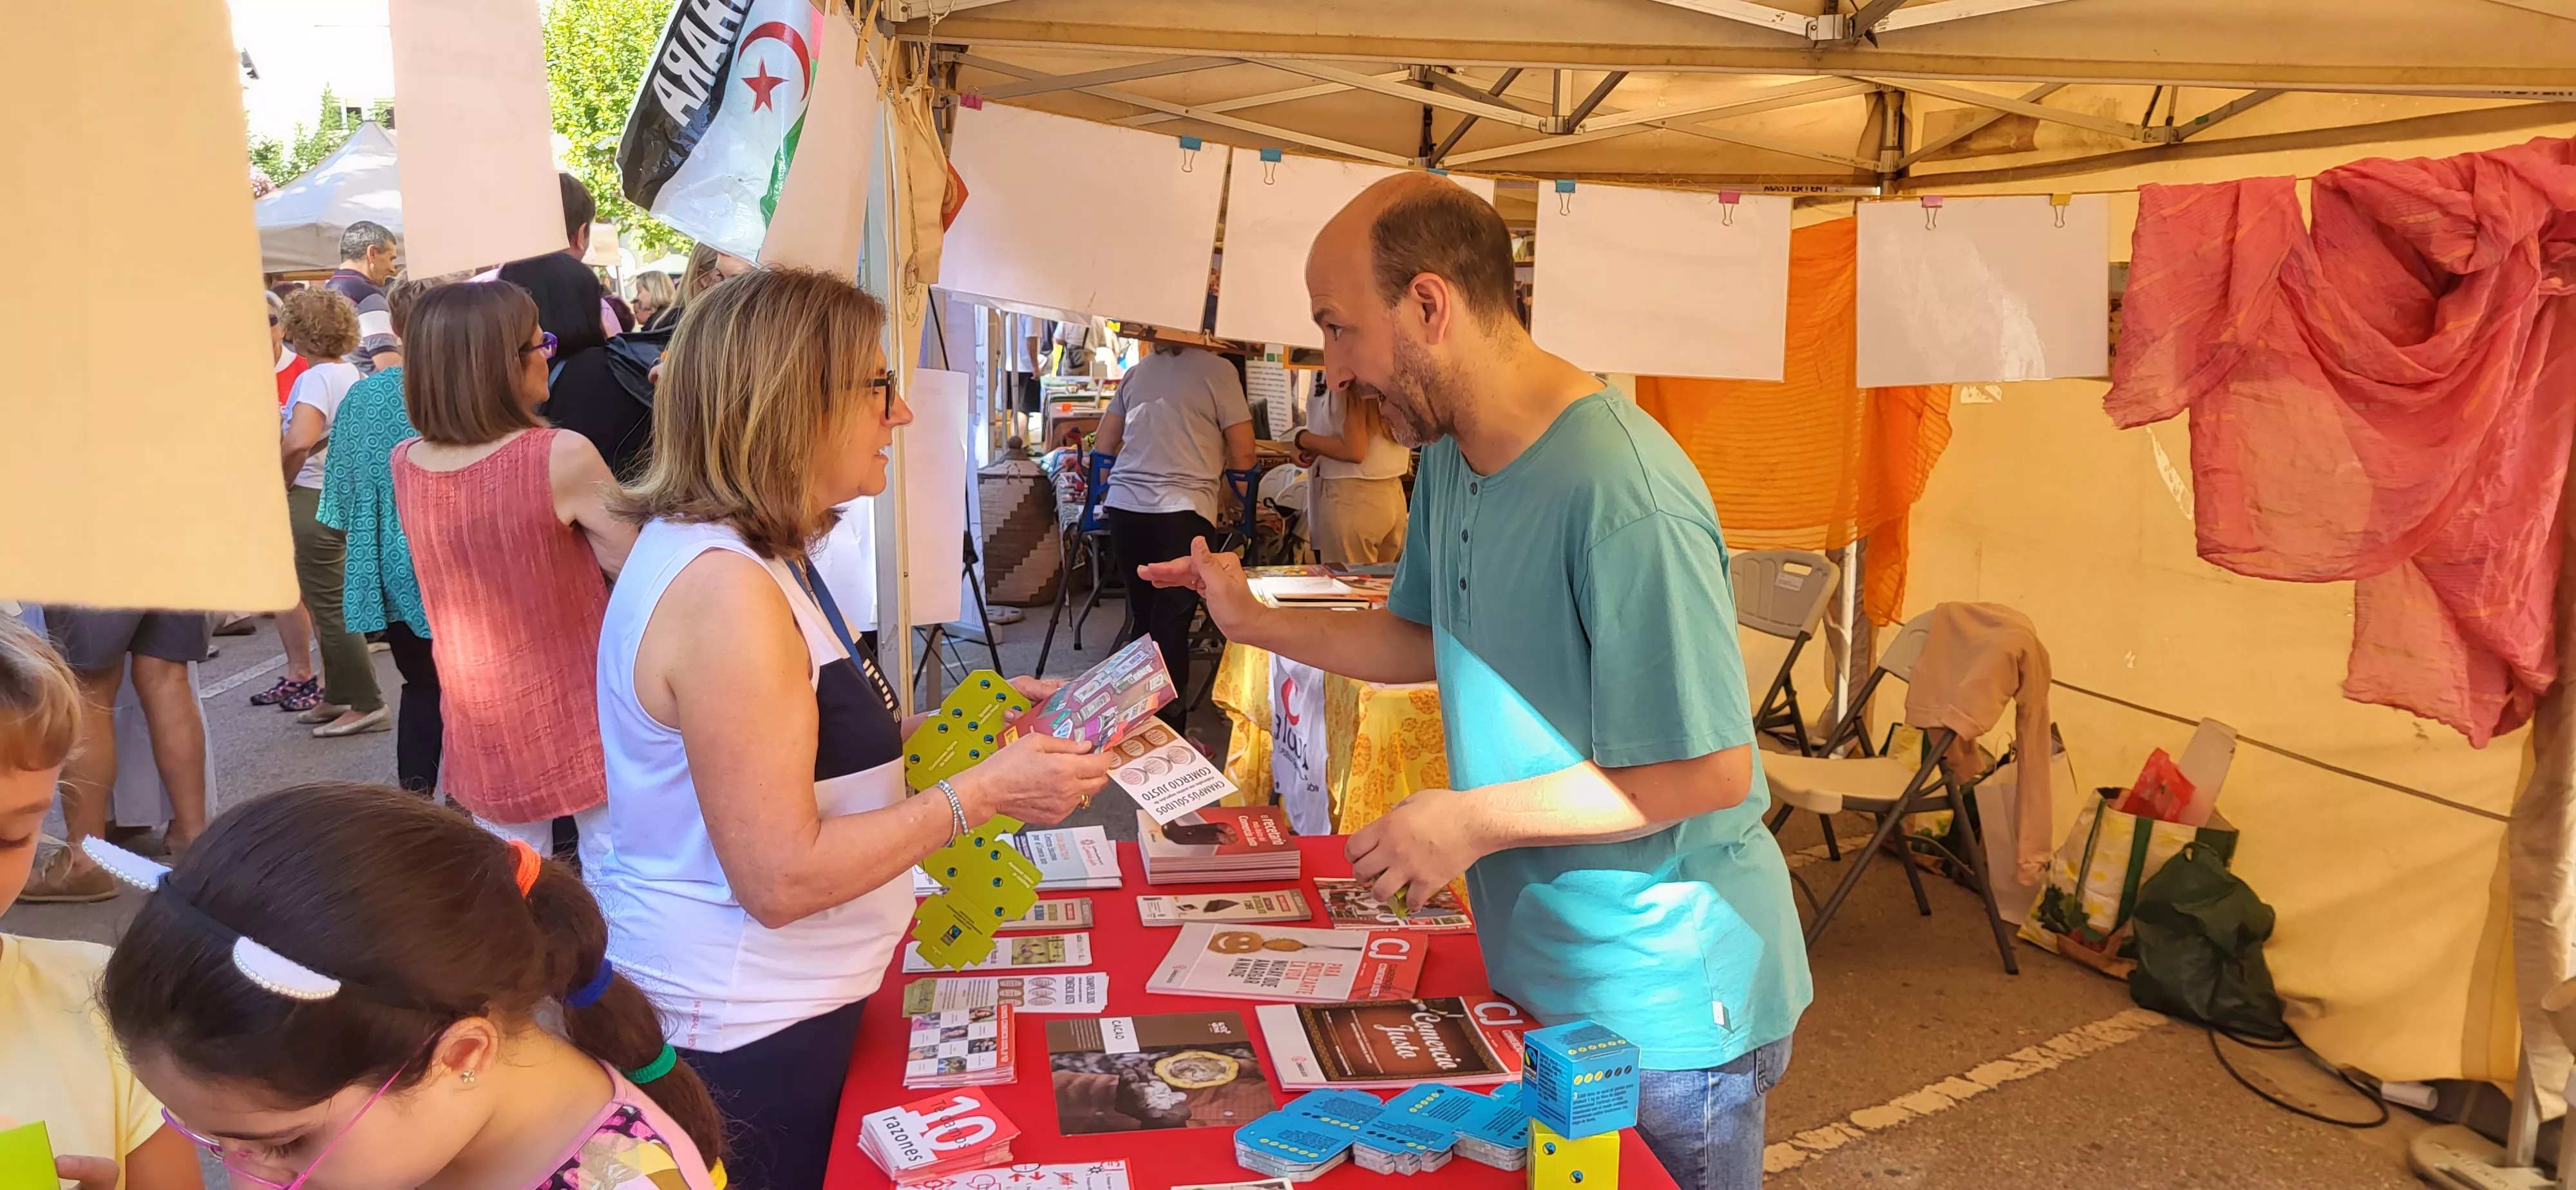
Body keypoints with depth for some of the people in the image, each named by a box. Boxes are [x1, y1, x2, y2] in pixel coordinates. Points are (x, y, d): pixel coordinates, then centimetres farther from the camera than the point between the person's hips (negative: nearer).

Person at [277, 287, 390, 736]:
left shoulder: (317, 378, -17)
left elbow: (297, 442, -31)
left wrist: (282, 483, -16)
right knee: (331, 603, 18)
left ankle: (367, 704, 0)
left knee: (330, 607, -3)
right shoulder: (350, 372, 9)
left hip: (312, 498, -9)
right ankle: (338, 696, 26)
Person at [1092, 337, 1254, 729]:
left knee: (1142, 617, 15)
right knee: (1172, 623, 0)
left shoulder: (1137, 372, 15)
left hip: (1124, 506, 5)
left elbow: (1102, 446, 18)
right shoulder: (1218, 370, 0)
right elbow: (1243, 457, -1)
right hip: (1182, 510, -5)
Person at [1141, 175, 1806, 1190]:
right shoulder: (1450, 457, 2)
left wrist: (1473, 820, -21)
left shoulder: (1621, 497, -29)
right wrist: (1252, 621, 6)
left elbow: (1713, 770, -27)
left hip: (1664, 1009, -8)